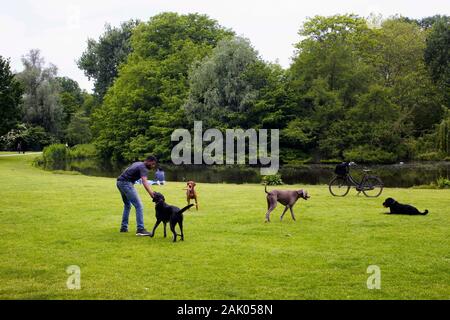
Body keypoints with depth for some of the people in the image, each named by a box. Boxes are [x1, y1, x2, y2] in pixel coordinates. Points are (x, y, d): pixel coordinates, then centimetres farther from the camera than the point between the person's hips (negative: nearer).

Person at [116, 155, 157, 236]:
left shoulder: (138, 164, 19)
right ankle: (140, 229, -17)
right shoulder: (143, 168, -11)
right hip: (126, 183, -10)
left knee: (127, 205, 24)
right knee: (139, 206, -11)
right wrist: (151, 194, -42)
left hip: (119, 182, 10)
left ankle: (124, 227, 27)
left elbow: (126, 170, 26)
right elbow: (144, 182, -29)